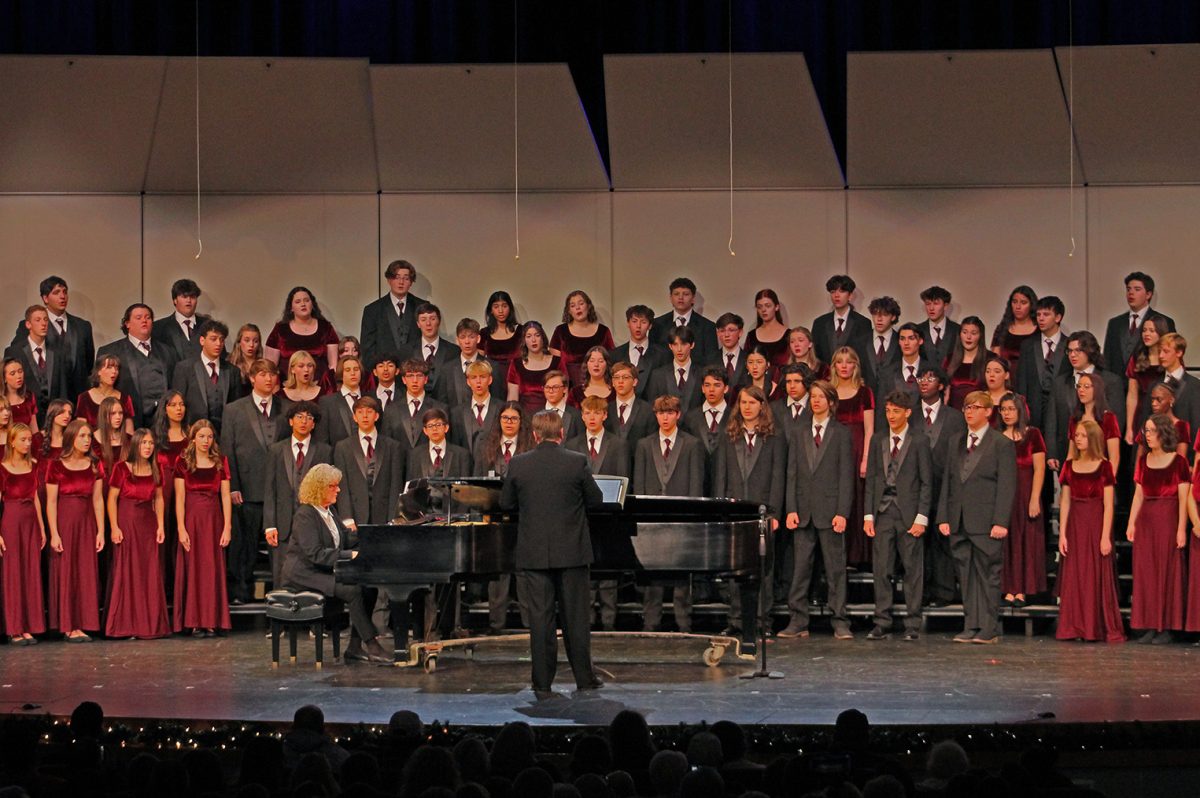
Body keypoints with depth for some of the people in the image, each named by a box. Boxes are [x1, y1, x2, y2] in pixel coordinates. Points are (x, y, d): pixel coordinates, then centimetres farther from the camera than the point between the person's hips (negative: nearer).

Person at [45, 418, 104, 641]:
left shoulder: (94, 466, 7)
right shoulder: (57, 466, -5)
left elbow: (98, 499, 6)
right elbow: (51, 502, -7)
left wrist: (101, 531, 1)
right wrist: (54, 533, -12)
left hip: (87, 523, 4)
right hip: (65, 522, -4)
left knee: (86, 573, 3)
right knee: (65, 573, -1)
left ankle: (82, 624, 7)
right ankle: (68, 625, 4)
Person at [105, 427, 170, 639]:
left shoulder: (155, 471, 9)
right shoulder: (122, 469, -6)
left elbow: (158, 498, 13)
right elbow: (112, 498, -6)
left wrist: (160, 525, 4)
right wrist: (114, 527, -13)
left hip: (148, 525, 4)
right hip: (127, 524, -4)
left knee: (151, 574, 3)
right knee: (126, 574, -3)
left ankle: (150, 624, 10)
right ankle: (125, 625, 2)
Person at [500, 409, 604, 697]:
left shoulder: (518, 464, -5)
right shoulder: (577, 462, -8)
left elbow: (506, 503, 5)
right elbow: (595, 500, 1)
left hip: (534, 554, 0)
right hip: (571, 552, 0)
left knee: (540, 617, 3)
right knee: (575, 615, 9)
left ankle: (543, 683, 4)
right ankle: (584, 678, 16)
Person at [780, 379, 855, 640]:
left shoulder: (841, 434, 3)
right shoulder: (798, 434, 13)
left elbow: (846, 475, -2)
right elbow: (792, 474, 9)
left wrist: (842, 513, -10)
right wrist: (791, 509, -1)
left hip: (830, 510, -3)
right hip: (803, 511, 3)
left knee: (835, 567, -1)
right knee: (800, 567, 3)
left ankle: (840, 622, 3)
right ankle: (798, 622, 7)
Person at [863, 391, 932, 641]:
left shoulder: (919, 442, 1)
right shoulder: (878, 442, 12)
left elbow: (926, 482, -2)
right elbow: (871, 480, 12)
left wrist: (921, 517, -9)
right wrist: (869, 515, 3)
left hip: (909, 513, -3)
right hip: (883, 512, 3)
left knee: (913, 569, 0)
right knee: (881, 570, 1)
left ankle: (913, 625, 4)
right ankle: (882, 623, 5)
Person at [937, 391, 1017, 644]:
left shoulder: (1002, 445, -1)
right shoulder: (957, 445, 17)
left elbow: (1007, 487, -6)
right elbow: (947, 483, 16)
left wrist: (1000, 522, -14)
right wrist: (943, 518, 7)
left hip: (986, 524, -5)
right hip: (960, 524, 5)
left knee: (988, 576, -3)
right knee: (967, 578, 6)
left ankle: (989, 629, 0)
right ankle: (971, 627, 9)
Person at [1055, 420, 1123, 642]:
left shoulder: (1103, 467, -2)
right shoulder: (1069, 466, 9)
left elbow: (1108, 505, -5)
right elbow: (1065, 502, 9)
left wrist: (1105, 536, -12)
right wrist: (1062, 533, 2)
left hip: (1096, 524, -4)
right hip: (1074, 524, 4)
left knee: (1098, 575, -2)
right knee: (1074, 576, 3)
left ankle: (1100, 628, 3)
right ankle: (1075, 628, 8)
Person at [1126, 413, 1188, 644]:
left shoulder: (1178, 462, -5)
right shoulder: (1144, 461, 11)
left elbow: (1183, 498, -8)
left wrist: (1181, 528, -14)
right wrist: (1131, 523, 8)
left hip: (1168, 520, -5)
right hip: (1146, 520, 5)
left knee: (1167, 572, -2)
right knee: (1145, 572, 4)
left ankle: (1166, 627, 2)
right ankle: (1149, 626, 9)